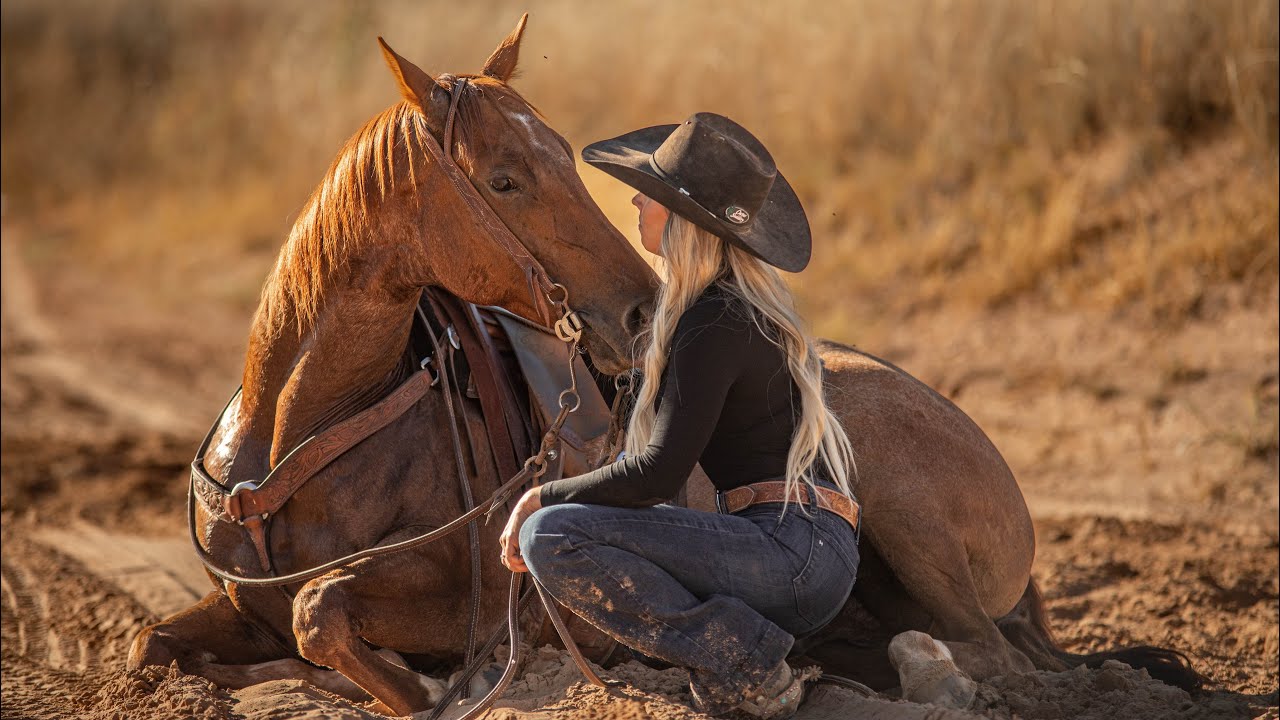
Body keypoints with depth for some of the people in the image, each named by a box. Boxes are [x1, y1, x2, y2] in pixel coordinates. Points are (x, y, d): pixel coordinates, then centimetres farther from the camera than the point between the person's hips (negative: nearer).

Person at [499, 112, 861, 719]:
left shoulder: (713, 326, -13)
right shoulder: (751, 300, 17)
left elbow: (657, 474, -16)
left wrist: (542, 498, -4)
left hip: (792, 550, -10)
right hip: (816, 562, 10)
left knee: (550, 537, -16)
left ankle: (743, 664, -15)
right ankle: (746, 646, 7)